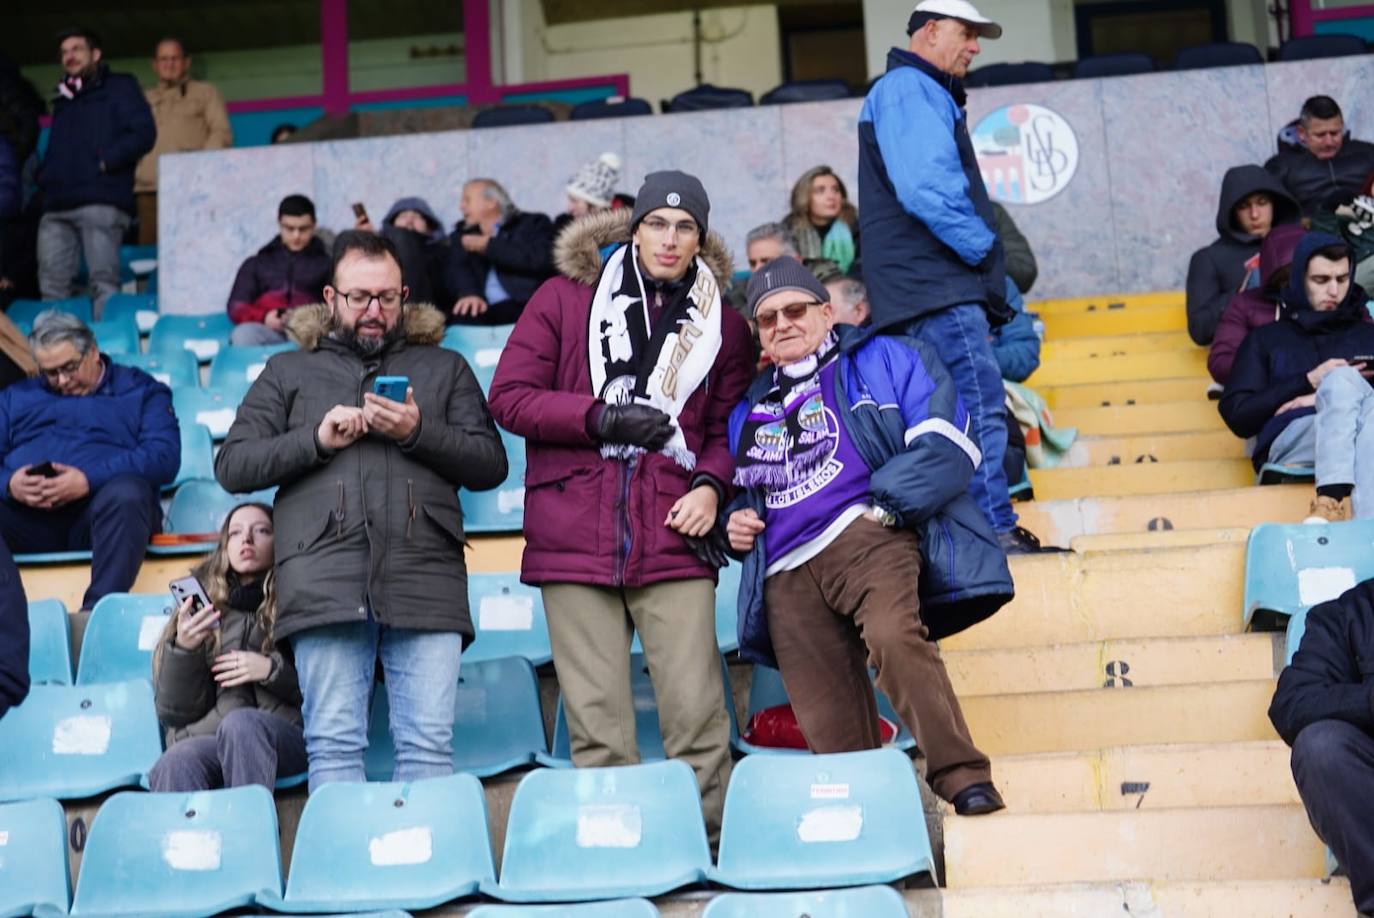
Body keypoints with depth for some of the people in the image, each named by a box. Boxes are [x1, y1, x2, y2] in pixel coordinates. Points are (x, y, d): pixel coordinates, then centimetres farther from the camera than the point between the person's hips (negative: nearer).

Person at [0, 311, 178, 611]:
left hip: (106, 510, -2)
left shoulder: (140, 391, 19)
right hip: (26, 517, 2)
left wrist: (89, 480, -13)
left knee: (127, 492, -37)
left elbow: (164, 456, 0)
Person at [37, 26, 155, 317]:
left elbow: (143, 133, -4)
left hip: (101, 202, -6)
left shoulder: (119, 87, 10)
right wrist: (44, 176, 10)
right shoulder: (63, 100, 29)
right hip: (56, 206, 6)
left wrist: (105, 163, -10)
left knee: (104, 281, -12)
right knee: (53, 285, -1)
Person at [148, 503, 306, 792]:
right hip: (205, 739, 1)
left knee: (240, 723, -35)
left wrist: (272, 670, -6)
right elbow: (174, 713, 13)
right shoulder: (202, 610, 19)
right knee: (178, 761, -34)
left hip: (284, 741, -1)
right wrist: (183, 649, -4)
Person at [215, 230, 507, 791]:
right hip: (324, 579, 0)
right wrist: (316, 439, -1)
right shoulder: (289, 372, 22)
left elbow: (491, 465, 12)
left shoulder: (444, 367, 23)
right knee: (333, 743, -4)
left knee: (429, 744, -6)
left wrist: (419, 432, -4)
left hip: (425, 576, 0)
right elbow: (231, 467, 13)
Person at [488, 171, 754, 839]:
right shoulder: (566, 299, 9)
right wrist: (600, 415, -8)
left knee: (696, 710, -7)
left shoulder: (723, 326, 14)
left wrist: (711, 484, -3)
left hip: (673, 536, 1)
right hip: (575, 538, -1)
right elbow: (508, 396, 5)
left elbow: (729, 428, 18)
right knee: (596, 722, -1)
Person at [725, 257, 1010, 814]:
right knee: (829, 733, -5)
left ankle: (964, 778, -30)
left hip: (865, 537, -5)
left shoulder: (880, 360, 13)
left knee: (892, 633, -35)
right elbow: (739, 493, 40)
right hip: (786, 575, 5)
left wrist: (884, 503, -12)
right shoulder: (749, 410, 29)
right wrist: (736, 521, 16)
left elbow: (947, 445, 0)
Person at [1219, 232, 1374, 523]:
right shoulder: (1266, 338, 25)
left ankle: (1331, 502, -56)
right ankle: (1336, 500, -52)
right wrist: (1309, 381, 3)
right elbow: (1237, 416, 11)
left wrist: (1328, 396, -1)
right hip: (1290, 439, -1)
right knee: (1345, 378, -31)